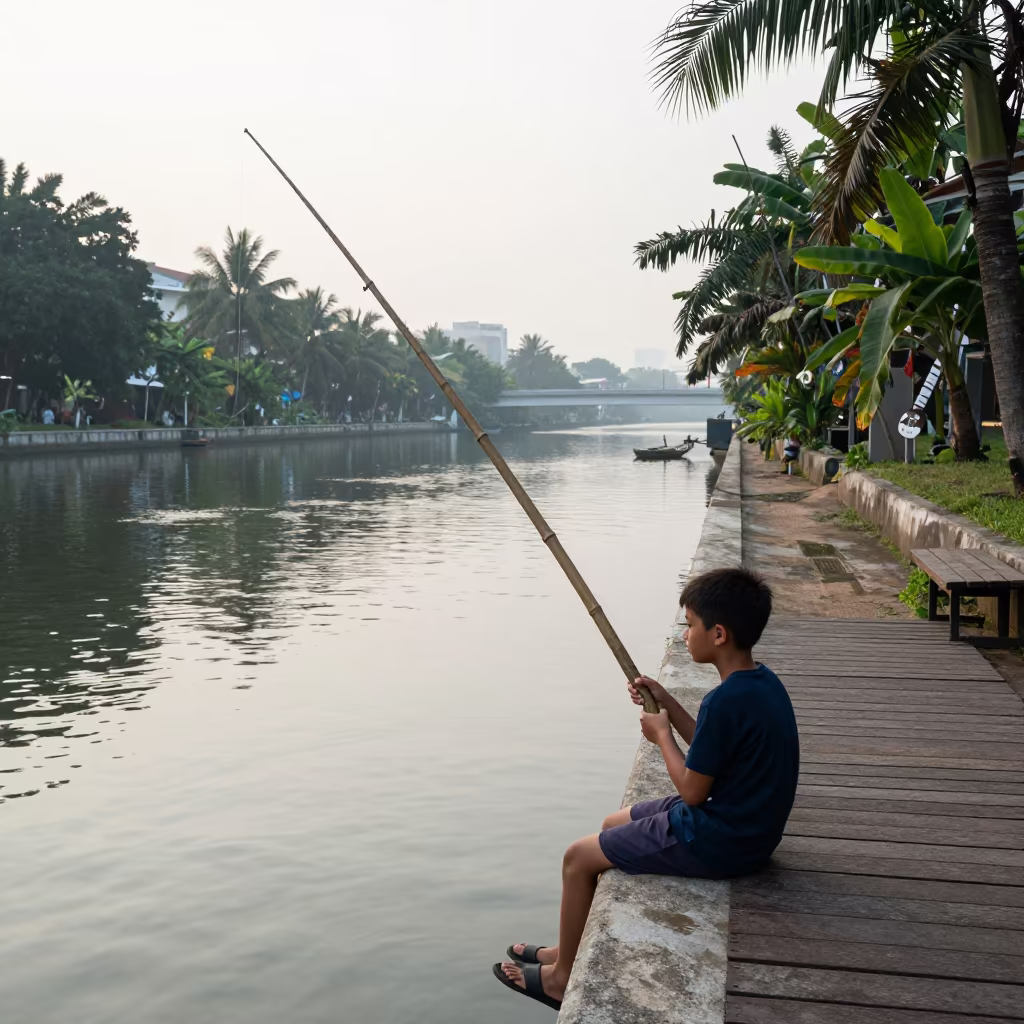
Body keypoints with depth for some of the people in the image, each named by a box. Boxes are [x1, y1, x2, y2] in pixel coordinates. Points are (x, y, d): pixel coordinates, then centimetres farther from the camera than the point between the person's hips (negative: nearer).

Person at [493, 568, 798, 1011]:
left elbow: (692, 790, -21)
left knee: (579, 856, 3)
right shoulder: (762, 681, 1)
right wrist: (669, 705, 5)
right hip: (748, 828, 10)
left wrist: (662, 734, -6)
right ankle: (569, 949, 35)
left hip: (716, 842, -10)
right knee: (614, 826, 24)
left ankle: (561, 977, 22)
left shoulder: (726, 700, -28)